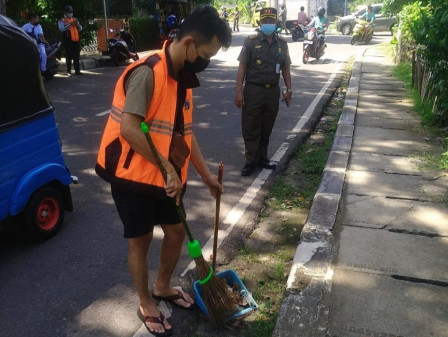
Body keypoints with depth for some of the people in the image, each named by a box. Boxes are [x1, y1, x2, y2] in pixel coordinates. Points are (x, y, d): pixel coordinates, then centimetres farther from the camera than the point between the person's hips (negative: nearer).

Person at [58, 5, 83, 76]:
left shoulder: (74, 19, 18)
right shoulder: (62, 20, 2)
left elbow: (80, 29, 14)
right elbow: (62, 29, -15)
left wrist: (77, 24, -7)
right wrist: (70, 24, -22)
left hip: (76, 40, 5)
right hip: (68, 41, -5)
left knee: (76, 56, 7)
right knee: (69, 56, -4)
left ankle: (77, 70, 13)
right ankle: (68, 71, -1)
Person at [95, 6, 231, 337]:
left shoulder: (184, 78, 6)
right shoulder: (147, 73, -21)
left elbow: (184, 132, 12)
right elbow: (129, 129, -29)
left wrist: (207, 174, 13)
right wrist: (168, 168, -26)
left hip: (168, 177, 8)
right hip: (133, 176, -8)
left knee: (177, 232, 17)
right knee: (141, 241, 8)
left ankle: (163, 287, 43)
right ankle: (146, 305, 30)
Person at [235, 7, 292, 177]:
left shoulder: (282, 43, 7)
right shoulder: (251, 41, -4)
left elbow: (285, 68, 13)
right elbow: (242, 66, -6)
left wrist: (289, 89, 9)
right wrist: (239, 91, -12)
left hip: (273, 91, 4)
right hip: (253, 90, -3)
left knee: (266, 128, 12)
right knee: (251, 128, 1)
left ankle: (262, 158, 25)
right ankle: (251, 161, 9)